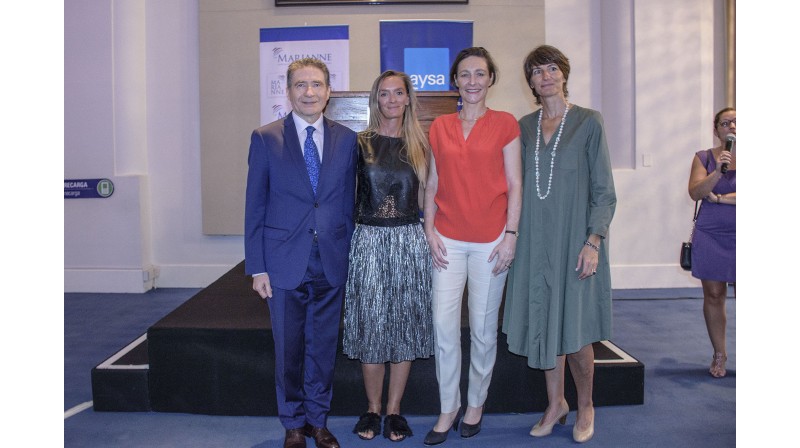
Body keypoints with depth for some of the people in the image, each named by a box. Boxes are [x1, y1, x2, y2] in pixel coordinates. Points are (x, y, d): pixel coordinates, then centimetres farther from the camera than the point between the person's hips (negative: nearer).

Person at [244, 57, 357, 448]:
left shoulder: (346, 139, 4)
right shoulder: (266, 138, -1)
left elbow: (348, 202, 7)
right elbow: (254, 207, -1)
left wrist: (349, 256, 4)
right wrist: (257, 268, -5)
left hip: (332, 264, 2)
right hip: (285, 264, -1)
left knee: (324, 346, 12)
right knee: (288, 350, 10)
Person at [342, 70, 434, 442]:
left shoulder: (420, 144, 8)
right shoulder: (360, 143, 2)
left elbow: (424, 196, 12)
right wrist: (347, 238, -4)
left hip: (410, 242, 2)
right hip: (369, 241, -2)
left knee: (405, 324, 6)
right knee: (370, 325, 3)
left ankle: (394, 409, 21)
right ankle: (372, 408, 21)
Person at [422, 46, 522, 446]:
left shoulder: (505, 124, 1)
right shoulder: (440, 127, 9)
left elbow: (514, 185, 0)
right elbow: (433, 184, 11)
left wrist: (510, 235, -7)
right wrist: (429, 229, 1)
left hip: (490, 240, -2)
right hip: (448, 239, 2)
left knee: (483, 326, 7)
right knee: (444, 325, 0)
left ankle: (476, 404, 26)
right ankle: (448, 409, 16)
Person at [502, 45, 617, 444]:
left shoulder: (588, 121, -1)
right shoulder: (524, 127, 10)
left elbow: (603, 189, -3)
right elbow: (517, 184, 12)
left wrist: (594, 240, -13)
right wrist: (512, 235, 6)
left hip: (574, 237, -3)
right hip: (535, 239, 4)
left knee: (574, 326, 0)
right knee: (542, 321, 8)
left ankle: (585, 406, 24)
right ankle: (556, 403, 27)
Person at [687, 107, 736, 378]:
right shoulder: (704, 157, 8)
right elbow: (695, 192, -5)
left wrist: (720, 198, -8)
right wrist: (718, 172, -17)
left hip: (739, 236, -1)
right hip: (710, 236, 1)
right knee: (713, 295, 5)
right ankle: (719, 354, 17)